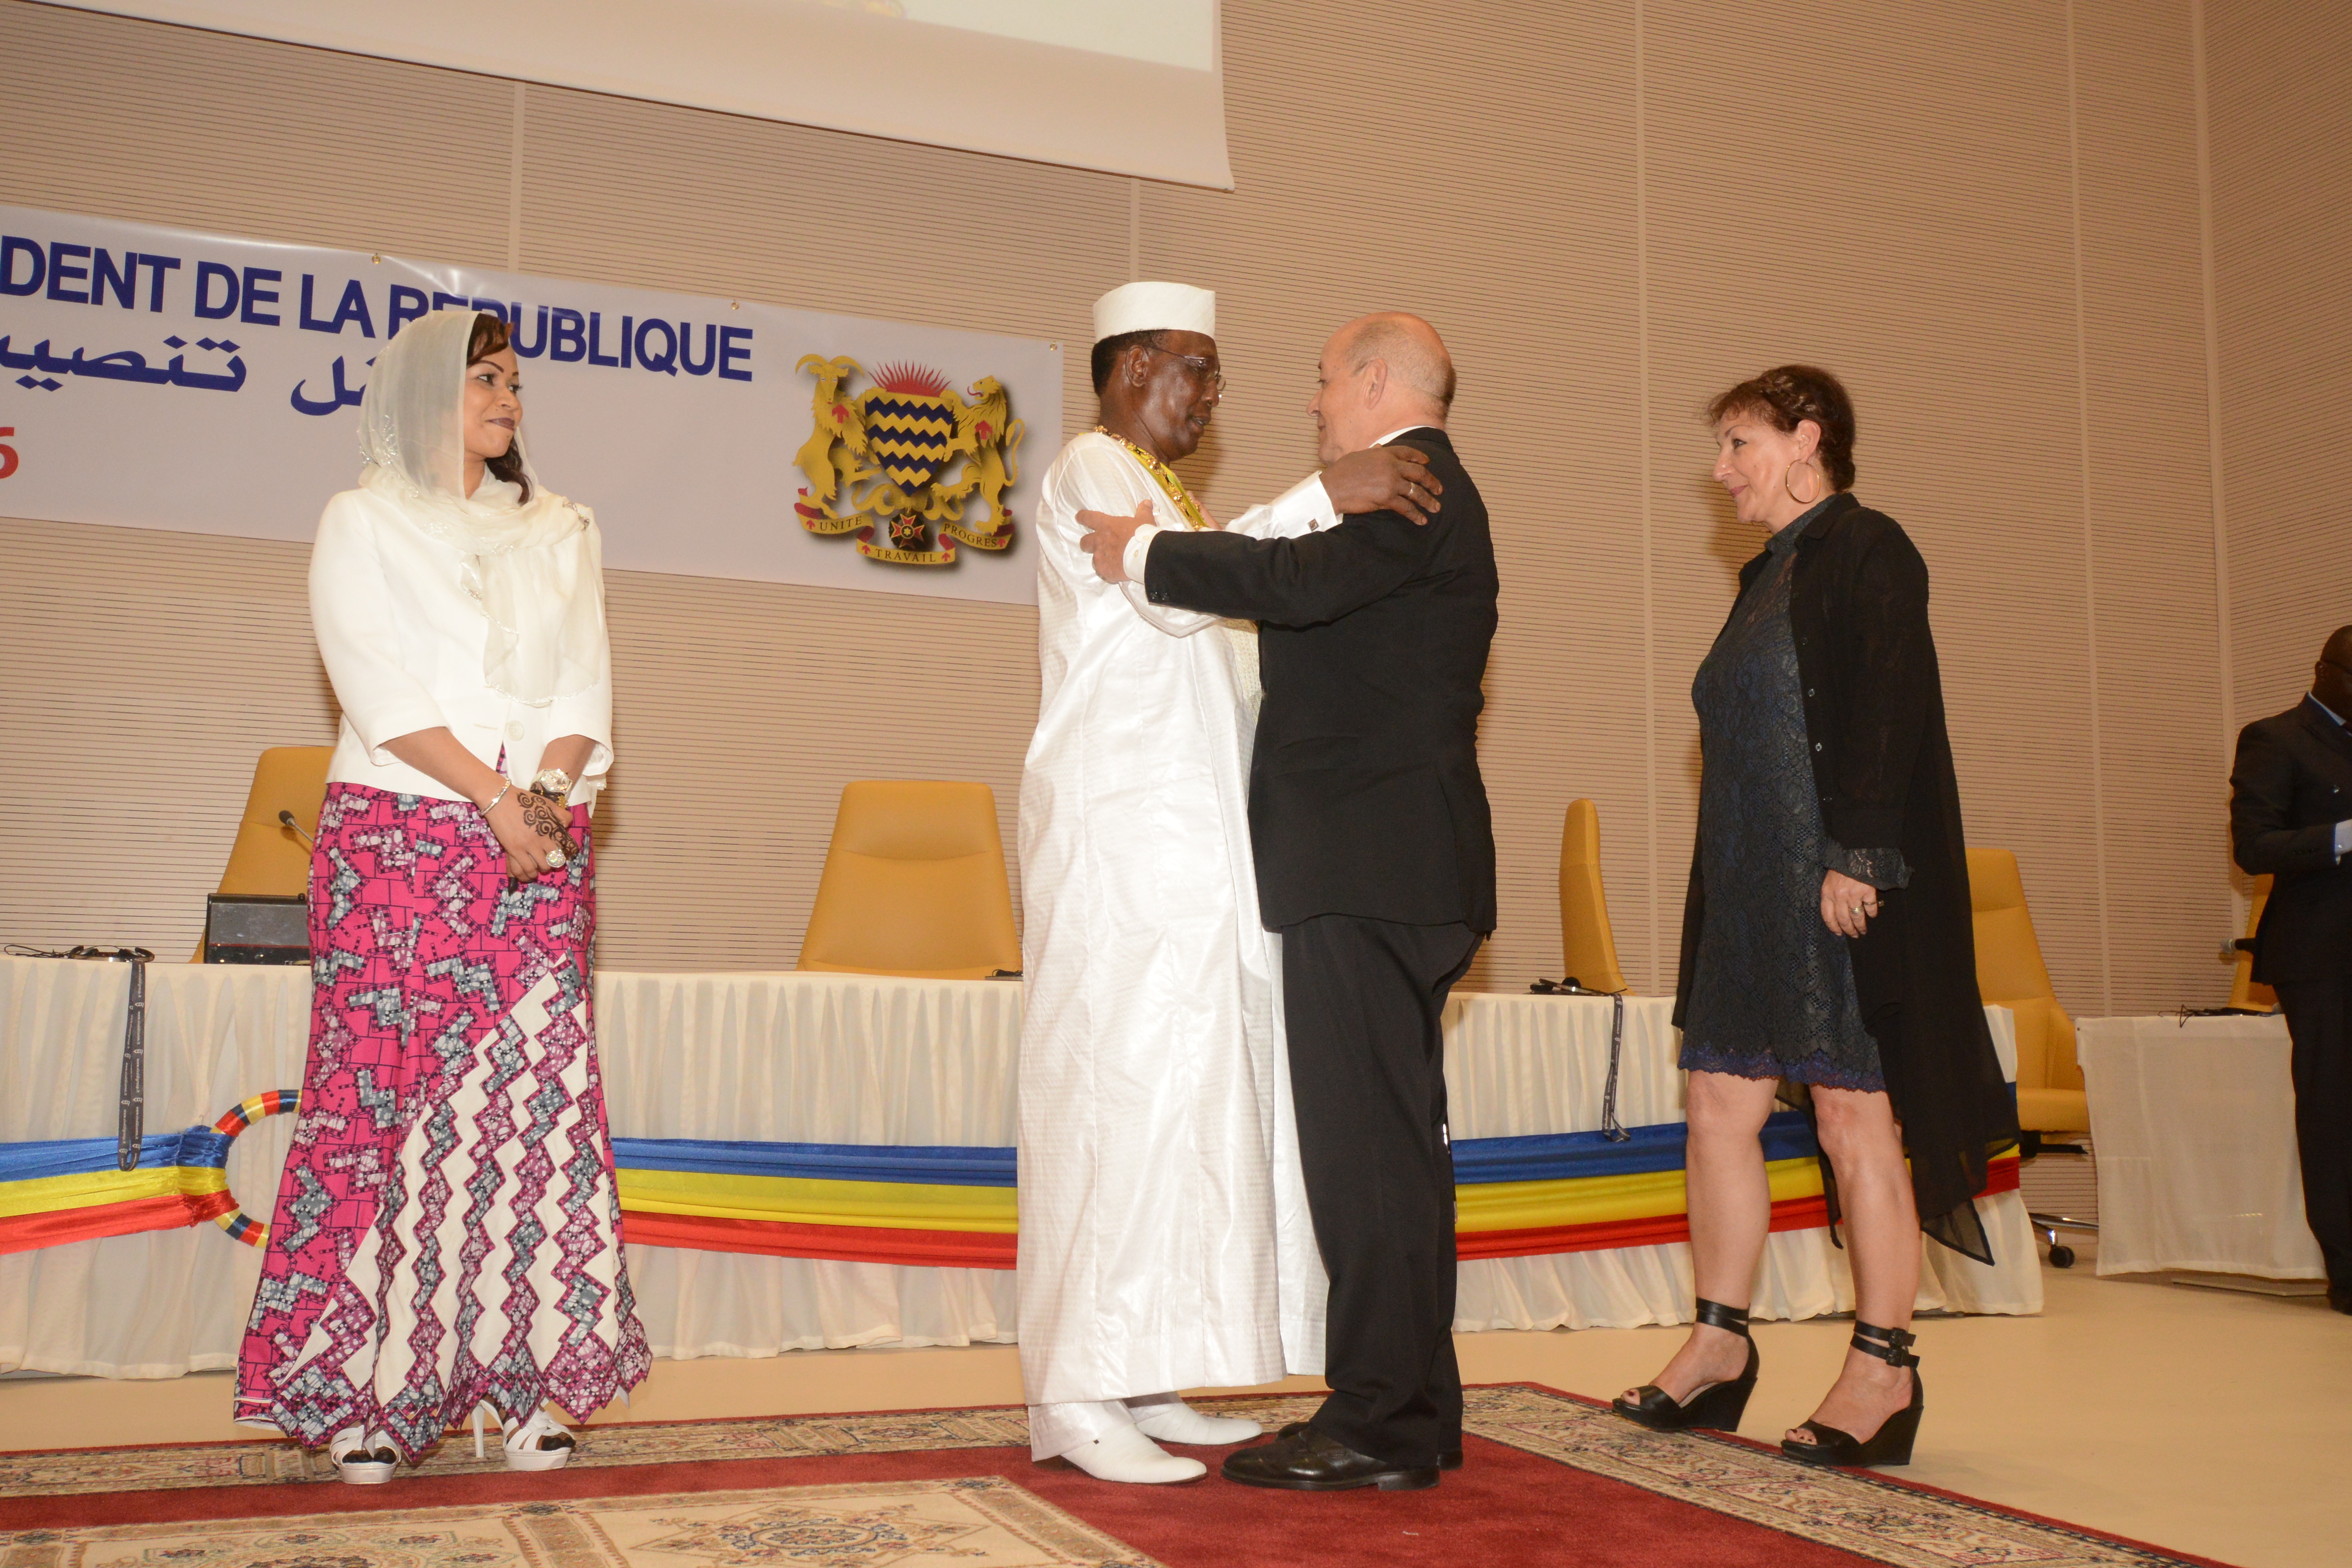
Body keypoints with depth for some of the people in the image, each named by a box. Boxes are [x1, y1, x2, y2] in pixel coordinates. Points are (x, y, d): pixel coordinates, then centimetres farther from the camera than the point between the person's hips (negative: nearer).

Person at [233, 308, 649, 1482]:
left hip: (542, 845, 3)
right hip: (399, 837, -3)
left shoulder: (559, 530, 19)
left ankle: (520, 1380, -1)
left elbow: (586, 688, 10)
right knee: (383, 1090, -7)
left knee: (534, 1094, -4)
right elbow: (380, 692, -4)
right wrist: (492, 794, -13)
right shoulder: (363, 523, 8)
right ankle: (360, 1391, -2)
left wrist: (549, 790, -8)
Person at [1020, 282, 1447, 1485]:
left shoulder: (1159, 488, 26)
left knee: (1189, 1098, 7)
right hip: (1117, 835, -10)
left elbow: (1213, 651, 26)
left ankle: (1140, 1382, 12)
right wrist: (1321, 497, -26)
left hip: (1183, 844, 10)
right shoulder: (1090, 472, -4)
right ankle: (1078, 1399, -7)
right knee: (1118, 1090, -12)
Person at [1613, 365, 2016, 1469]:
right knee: (1719, 1103, 8)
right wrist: (1720, 887, 16)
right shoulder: (1771, 573, 19)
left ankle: (1883, 1369, 7)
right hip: (1750, 889, 9)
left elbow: (1886, 712, -17)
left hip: (1840, 887, -9)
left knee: (1852, 1114, -3)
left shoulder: (1865, 550, -7)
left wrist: (1854, 859, -23)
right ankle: (1719, 1344, 18)